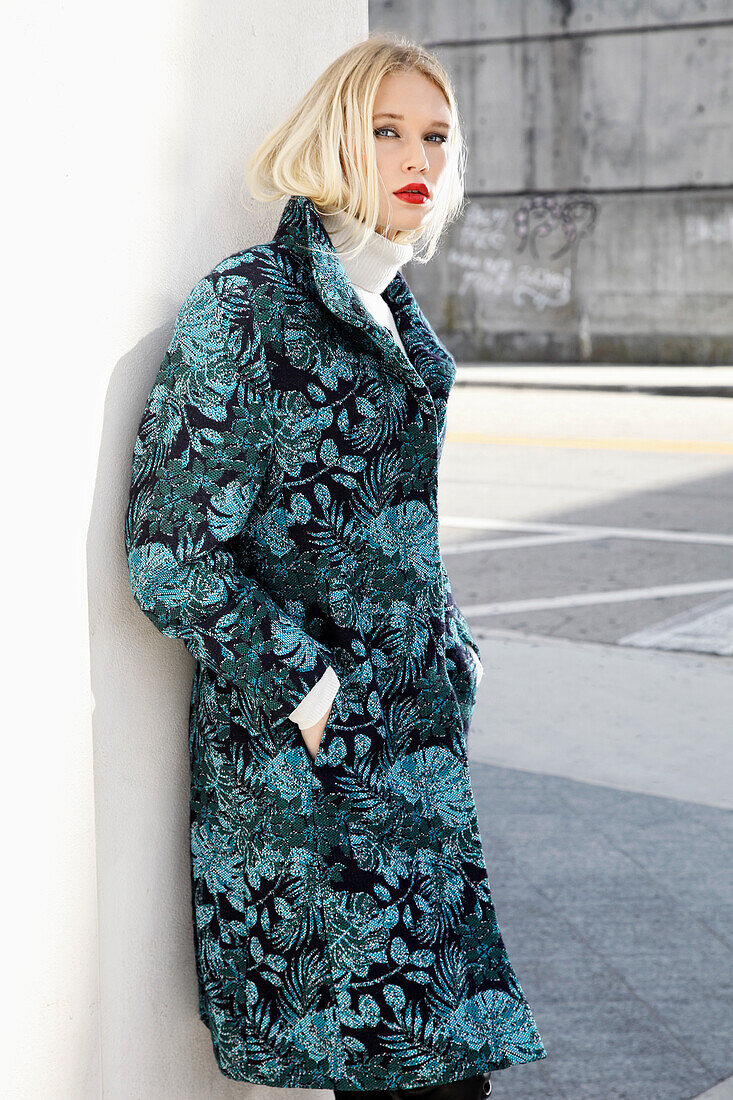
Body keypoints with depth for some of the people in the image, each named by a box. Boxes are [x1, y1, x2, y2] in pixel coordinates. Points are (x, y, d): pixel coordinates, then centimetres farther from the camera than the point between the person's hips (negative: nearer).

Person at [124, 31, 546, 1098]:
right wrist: (307, 691, -14)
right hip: (307, 759, -8)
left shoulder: (395, 317, 13)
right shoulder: (245, 306, -11)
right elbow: (170, 551, -14)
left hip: (412, 732, 8)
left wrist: (451, 643, 15)